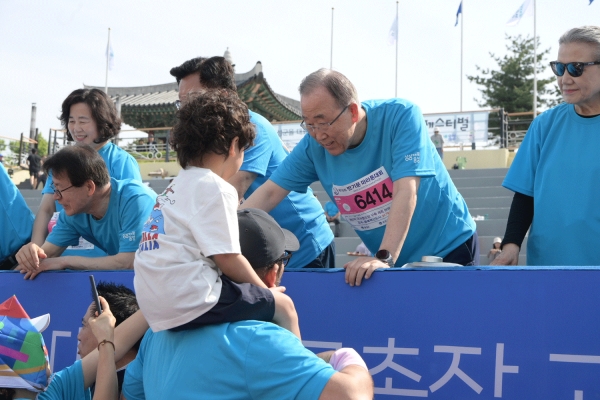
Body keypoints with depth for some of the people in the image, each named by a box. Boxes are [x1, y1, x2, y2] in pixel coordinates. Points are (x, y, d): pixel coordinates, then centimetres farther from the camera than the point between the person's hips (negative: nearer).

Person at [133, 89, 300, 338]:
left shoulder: (177, 186, 17)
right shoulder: (216, 189, -9)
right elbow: (228, 260, -12)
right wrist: (265, 291, 4)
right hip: (192, 302, -9)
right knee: (283, 305, 5)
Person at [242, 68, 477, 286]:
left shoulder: (400, 117, -23)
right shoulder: (313, 146, -10)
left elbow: (406, 192, -31)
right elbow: (270, 193, -9)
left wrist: (384, 258, -40)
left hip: (449, 247, -3)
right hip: (392, 262, 3)